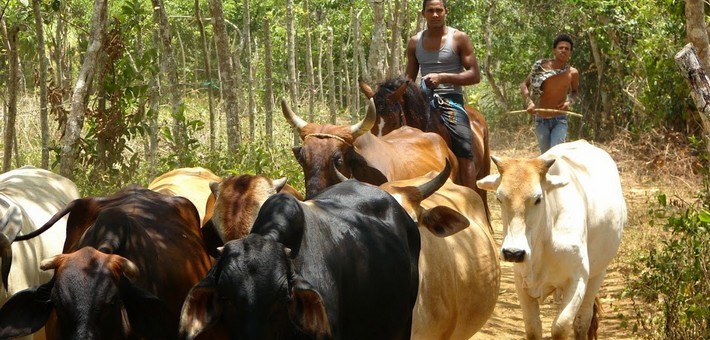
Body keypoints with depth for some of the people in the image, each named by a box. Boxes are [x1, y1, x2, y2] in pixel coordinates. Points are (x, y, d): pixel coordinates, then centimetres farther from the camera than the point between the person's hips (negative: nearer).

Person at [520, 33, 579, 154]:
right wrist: (529, 102, -15)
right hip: (541, 121, 1)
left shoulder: (572, 73, -4)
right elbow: (524, 85, 2)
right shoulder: (541, 67, -7)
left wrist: (570, 102, -6)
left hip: (559, 120, -1)